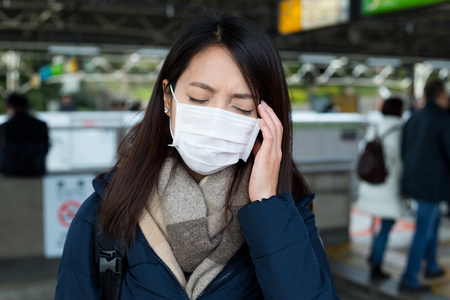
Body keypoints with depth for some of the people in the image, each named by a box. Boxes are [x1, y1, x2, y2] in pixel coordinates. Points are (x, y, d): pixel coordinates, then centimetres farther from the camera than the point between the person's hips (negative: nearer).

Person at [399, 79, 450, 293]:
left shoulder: (414, 119, 8)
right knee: (423, 232, 0)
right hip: (432, 183, -8)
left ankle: (431, 265, 34)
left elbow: (403, 150, 12)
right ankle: (409, 279, 5)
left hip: (413, 179, 8)